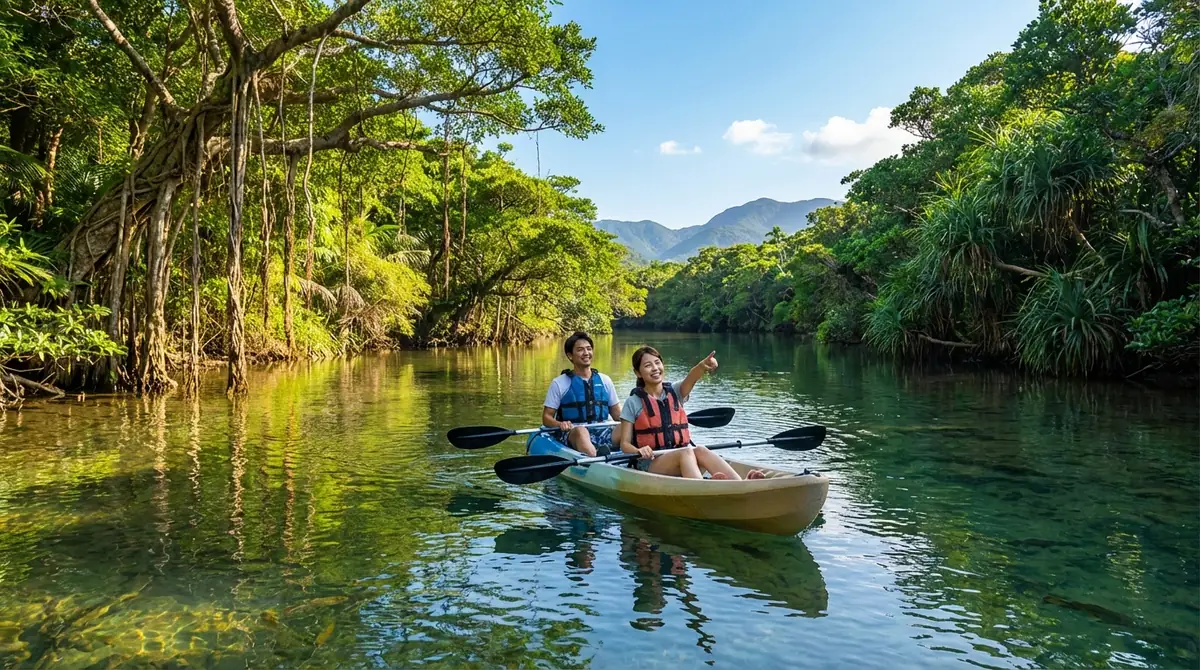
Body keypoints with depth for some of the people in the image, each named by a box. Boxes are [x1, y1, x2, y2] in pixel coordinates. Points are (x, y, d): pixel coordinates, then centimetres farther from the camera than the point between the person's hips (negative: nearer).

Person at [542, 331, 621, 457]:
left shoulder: (604, 380, 17)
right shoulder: (559, 383, 7)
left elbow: (617, 414, 19)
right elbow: (547, 417, 5)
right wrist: (560, 424, -18)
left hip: (601, 432, 4)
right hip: (572, 435, -4)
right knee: (581, 431, -38)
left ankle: (604, 449, -51)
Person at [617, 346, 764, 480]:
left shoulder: (675, 392, 12)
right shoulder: (633, 403, 4)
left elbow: (691, 378, -12)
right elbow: (624, 443, 1)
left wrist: (702, 366, -36)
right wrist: (639, 451, -23)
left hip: (681, 457, 3)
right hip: (650, 464, -3)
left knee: (700, 450, -30)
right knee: (686, 453, -32)